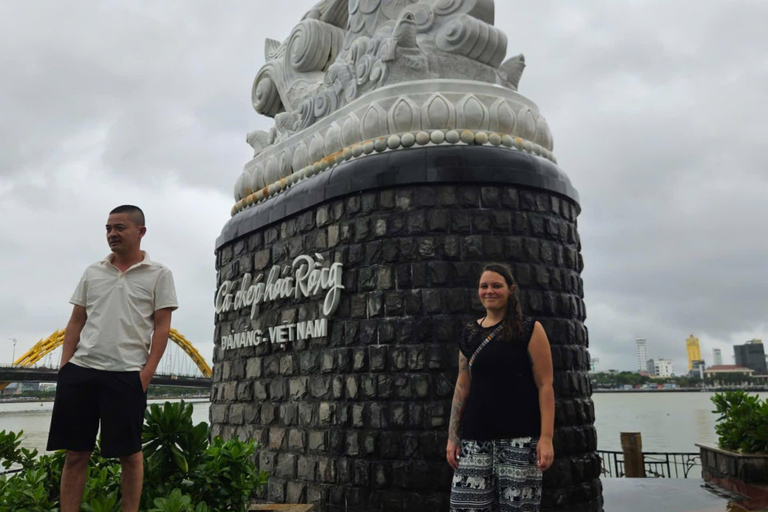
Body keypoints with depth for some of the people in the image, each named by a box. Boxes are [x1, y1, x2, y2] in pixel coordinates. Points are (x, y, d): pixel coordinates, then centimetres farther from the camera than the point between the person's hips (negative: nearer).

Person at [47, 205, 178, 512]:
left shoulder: (158, 274, 1)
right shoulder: (92, 273, 13)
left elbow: (162, 327, -3)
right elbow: (76, 322, 15)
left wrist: (147, 372, -11)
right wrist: (64, 365, 5)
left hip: (126, 374, -4)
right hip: (80, 371, 4)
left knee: (129, 453, 3)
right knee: (75, 452, 8)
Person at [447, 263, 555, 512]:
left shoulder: (529, 330, 0)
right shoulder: (469, 333, 11)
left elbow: (545, 385, -4)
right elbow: (462, 386, 12)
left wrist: (546, 437, -12)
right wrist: (453, 436, 8)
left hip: (519, 437, -3)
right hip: (475, 438, 3)